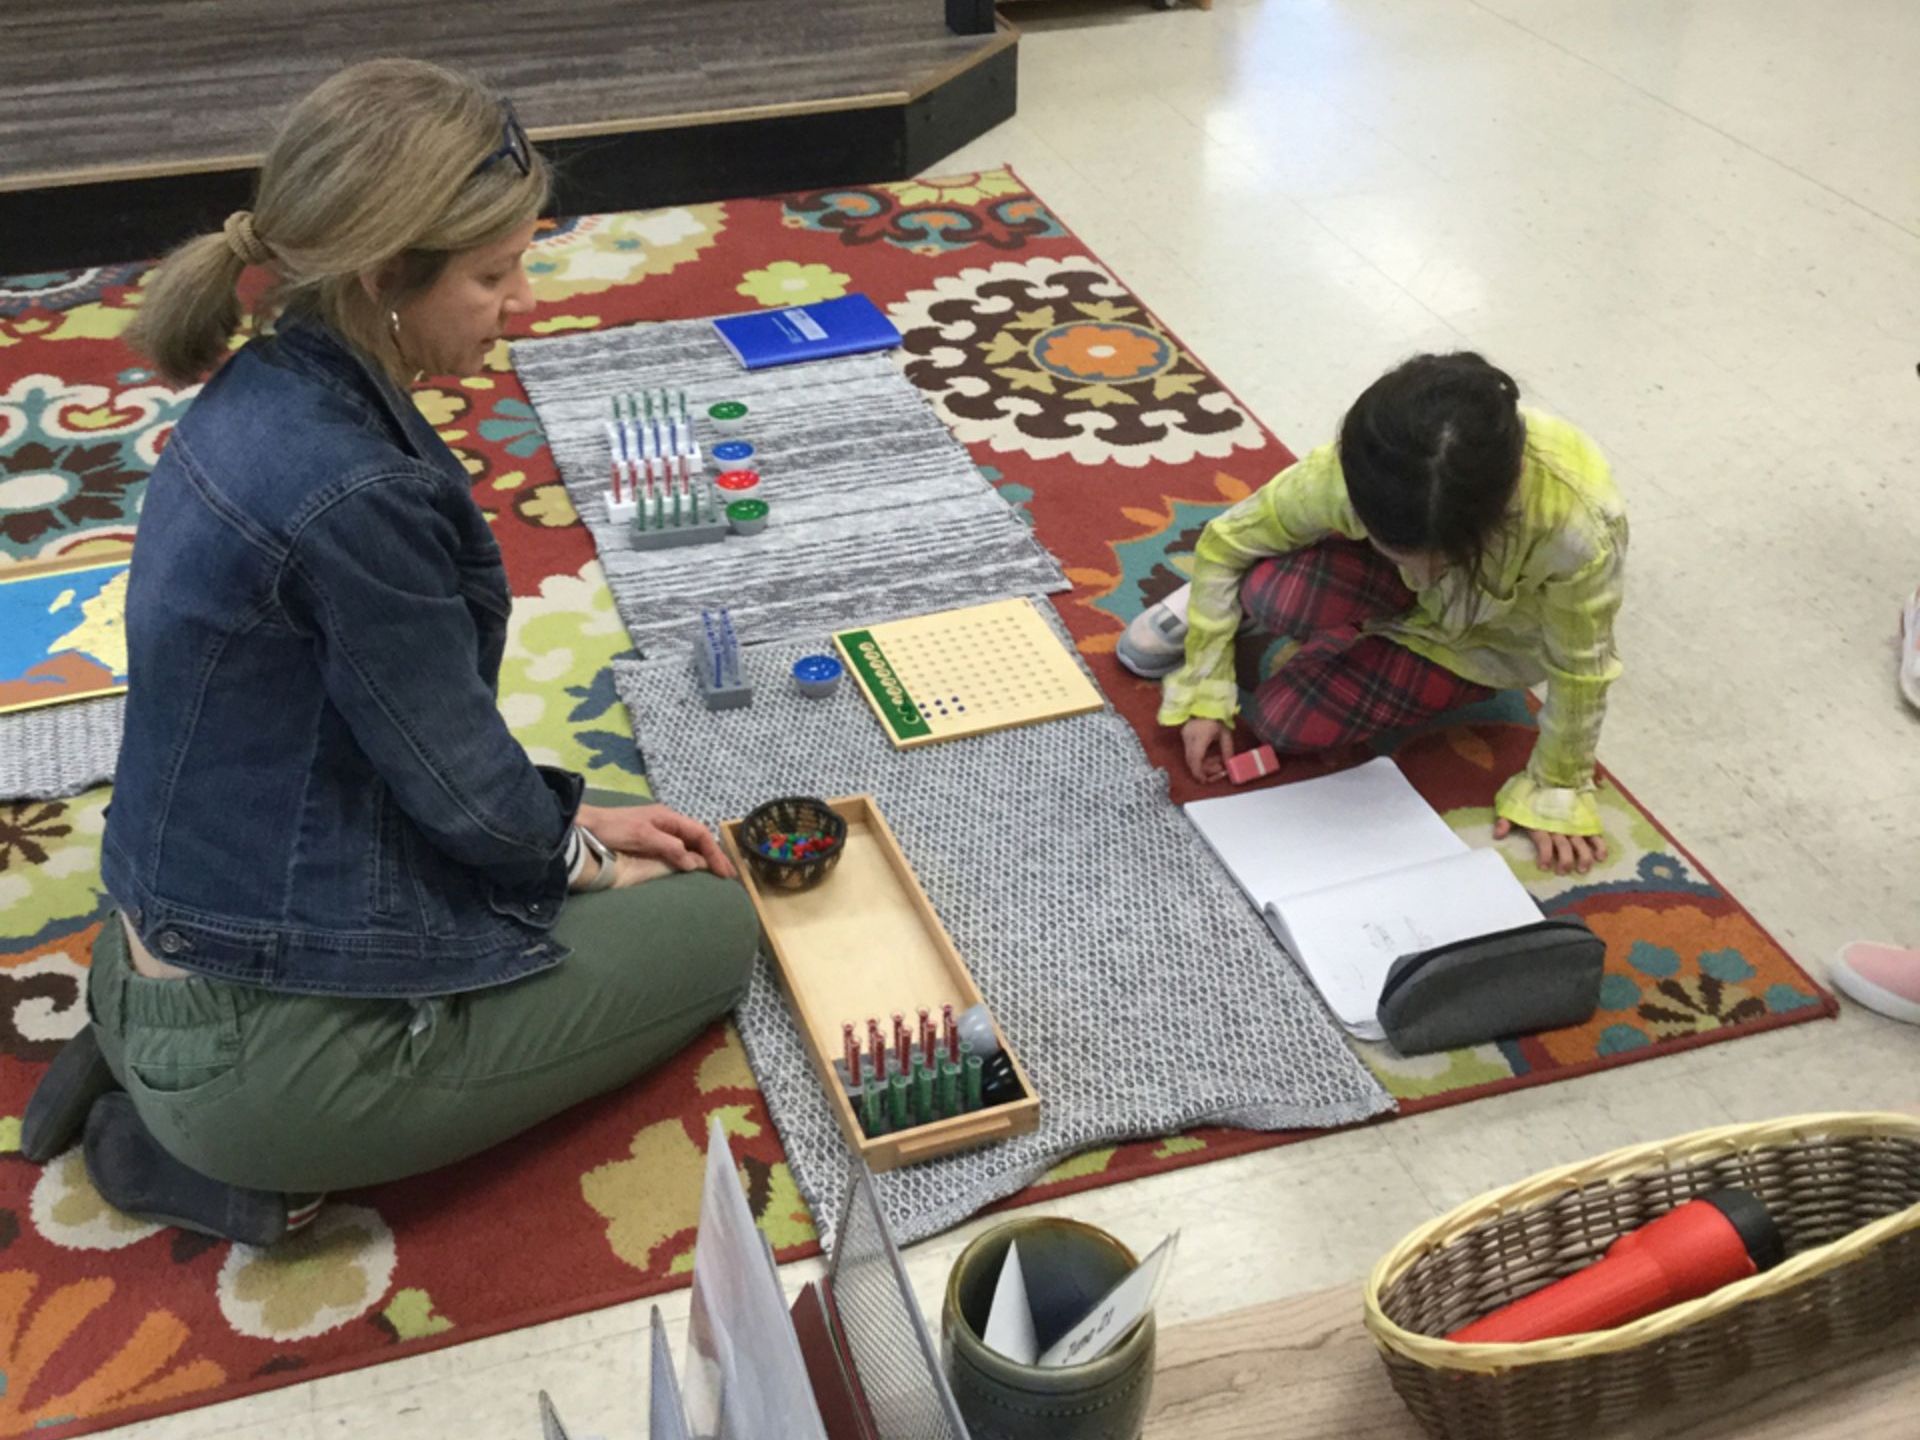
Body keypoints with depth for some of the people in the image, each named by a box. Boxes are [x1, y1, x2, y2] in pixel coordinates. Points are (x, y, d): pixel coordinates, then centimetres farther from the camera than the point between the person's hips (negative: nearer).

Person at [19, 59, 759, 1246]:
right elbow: (463, 788, -16)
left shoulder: (269, 394, 0)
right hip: (263, 1049, -9)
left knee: (619, 874, 26)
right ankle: (228, 1145, 2)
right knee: (711, 925, 7)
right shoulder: (351, 494, -29)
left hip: (184, 940, 9)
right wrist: (577, 846, 4)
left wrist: (567, 817, 11)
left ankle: (145, 1021, 15)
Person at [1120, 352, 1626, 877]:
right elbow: (1225, 542, -19)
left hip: (1488, 638, -1)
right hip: (1392, 585, 1)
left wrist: (1558, 789, -11)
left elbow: (1581, 669, -24)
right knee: (1272, 596, -33)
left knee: (1286, 719, -18)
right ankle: (1217, 602, 3)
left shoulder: (1577, 525, -43)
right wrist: (1204, 693, -16)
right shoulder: (1362, 468, -36)